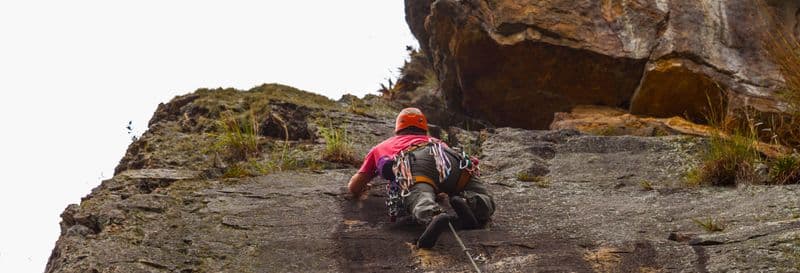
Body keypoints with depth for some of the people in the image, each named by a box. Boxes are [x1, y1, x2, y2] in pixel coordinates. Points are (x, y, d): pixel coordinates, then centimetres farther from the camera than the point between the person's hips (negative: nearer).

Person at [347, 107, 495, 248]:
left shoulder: (380, 147, 42)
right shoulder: (434, 141, 46)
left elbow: (354, 188, 38)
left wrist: (362, 187, 61)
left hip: (412, 164, -2)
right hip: (447, 158, 2)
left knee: (421, 205, -28)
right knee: (486, 203, 3)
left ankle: (435, 218, -63)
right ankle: (467, 203, -31)